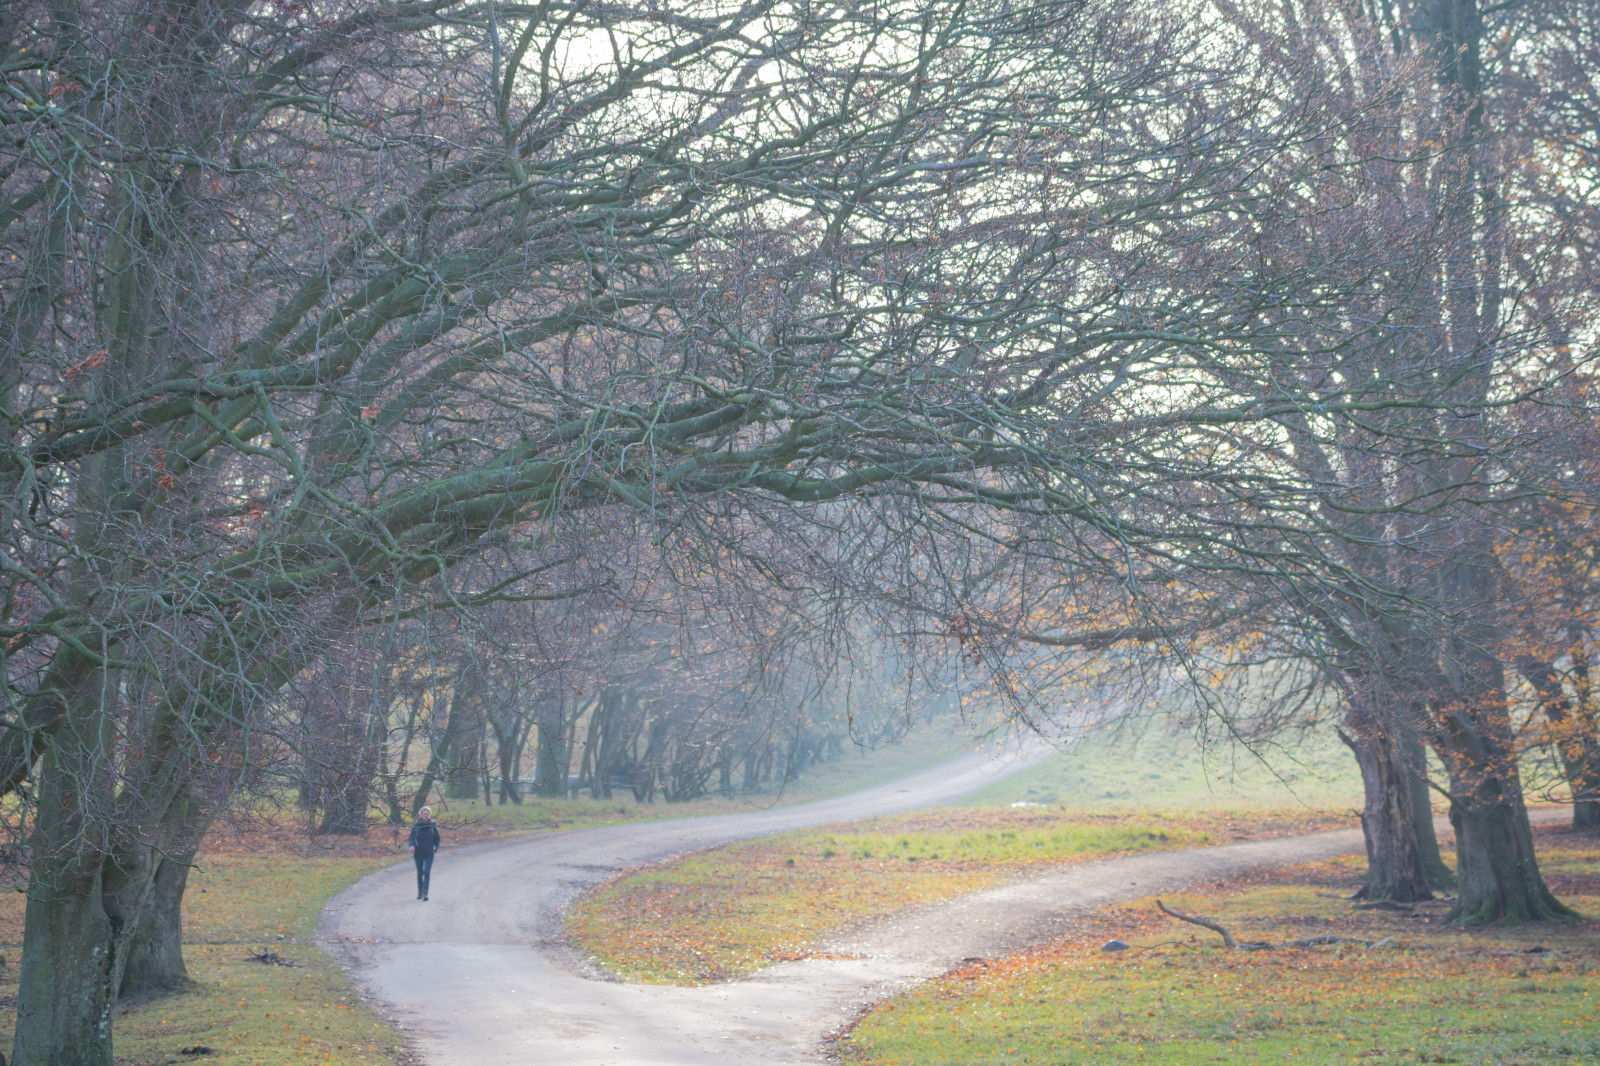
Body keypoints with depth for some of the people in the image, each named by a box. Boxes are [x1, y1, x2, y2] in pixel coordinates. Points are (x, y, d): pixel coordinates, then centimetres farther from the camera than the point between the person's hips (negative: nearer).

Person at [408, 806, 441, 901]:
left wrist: (435, 848, 4)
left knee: (427, 872, -14)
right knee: (420, 873, 13)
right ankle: (420, 892, 28)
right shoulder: (416, 826, -2)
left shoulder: (432, 825, -1)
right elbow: (412, 837, -8)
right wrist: (412, 845, -26)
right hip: (418, 853, 1)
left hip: (429, 854, -1)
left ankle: (425, 893, -19)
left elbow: (437, 838, 11)